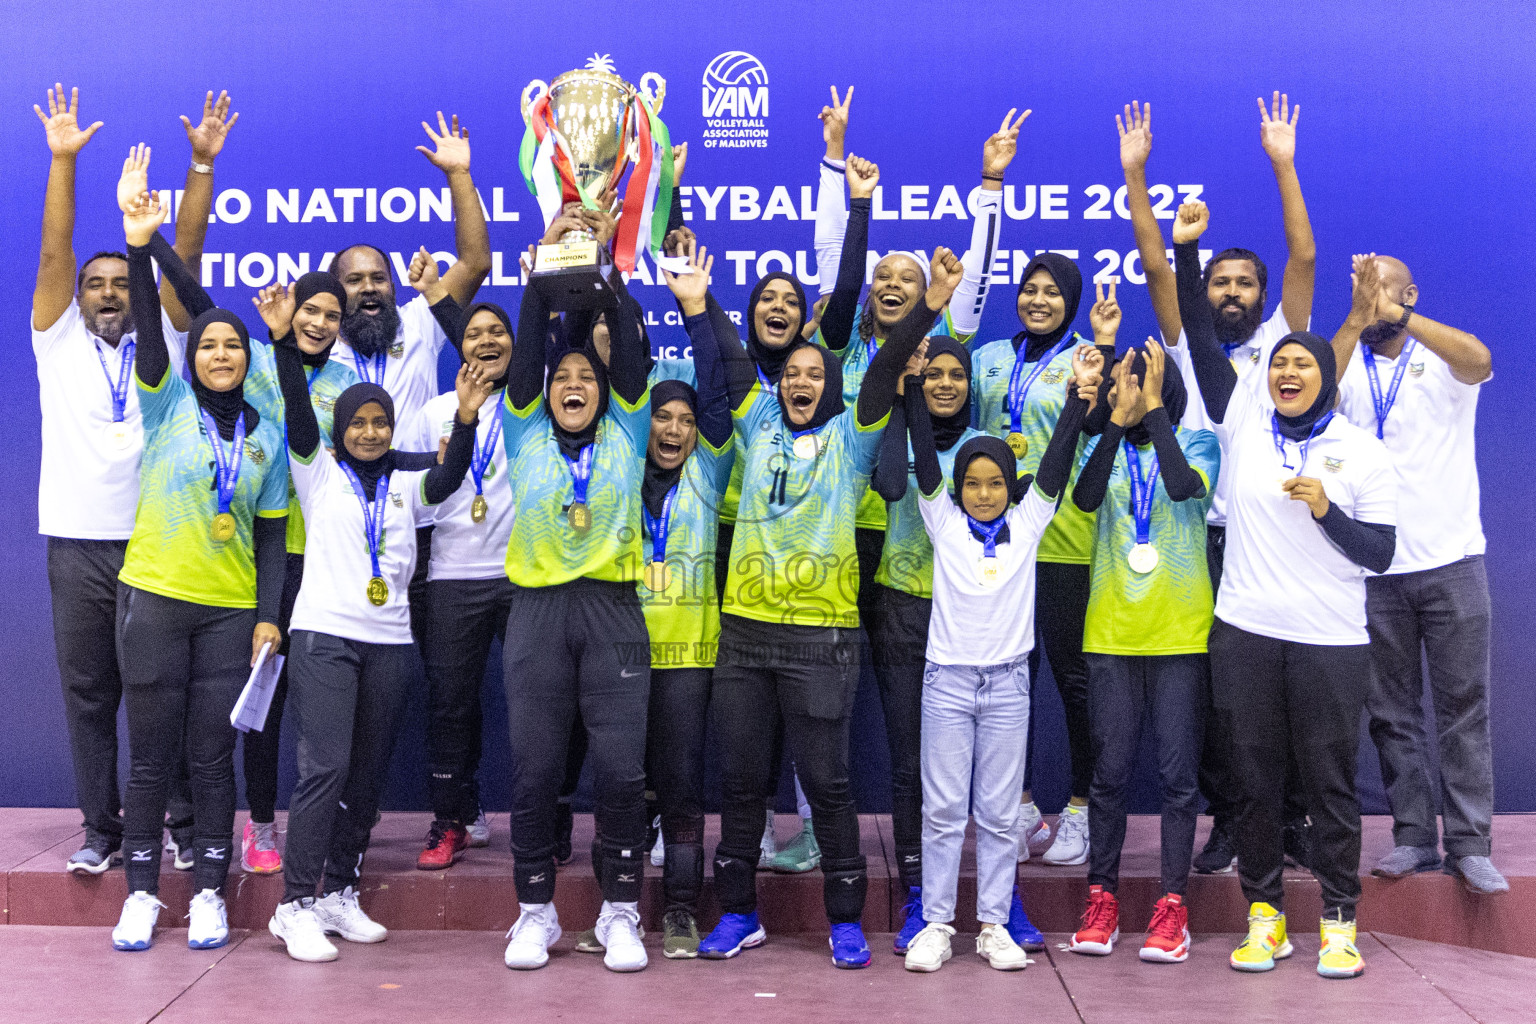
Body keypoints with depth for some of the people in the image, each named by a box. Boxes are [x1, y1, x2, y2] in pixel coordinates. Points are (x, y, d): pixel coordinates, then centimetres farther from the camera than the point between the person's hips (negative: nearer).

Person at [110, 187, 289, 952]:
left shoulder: (267, 436, 9)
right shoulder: (168, 404, 3)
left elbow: (270, 537, 9)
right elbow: (148, 331, -15)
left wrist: (269, 618, -1)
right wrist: (139, 245, -30)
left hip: (231, 612, 2)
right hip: (153, 600, -1)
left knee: (212, 756, 4)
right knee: (152, 754, 3)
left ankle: (209, 894, 14)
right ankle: (141, 892, 15)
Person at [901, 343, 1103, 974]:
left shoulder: (1027, 523, 6)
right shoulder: (943, 523, 3)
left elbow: (1056, 462, -2)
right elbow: (925, 458, -5)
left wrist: (1079, 397, -12)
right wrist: (911, 385, -12)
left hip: (1007, 683, 1)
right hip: (947, 679, -1)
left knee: (999, 813, 6)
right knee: (942, 810, 2)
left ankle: (994, 925, 13)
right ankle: (936, 924, 9)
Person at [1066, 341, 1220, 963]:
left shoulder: (1197, 443, 2)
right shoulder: (1105, 446, 8)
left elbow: (1184, 486, -21)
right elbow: (1086, 498, -14)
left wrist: (1152, 408, -16)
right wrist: (1118, 419, -17)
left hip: (1180, 634, -2)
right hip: (1111, 633, 2)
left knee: (1177, 772, 1)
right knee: (1110, 771, 5)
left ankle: (1172, 905, 8)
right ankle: (1101, 898, 15)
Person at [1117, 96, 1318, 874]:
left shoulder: (1280, 343, 8)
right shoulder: (1188, 349, 11)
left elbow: (1304, 257, -2)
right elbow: (1154, 266, 3)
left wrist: (1283, 164, -7)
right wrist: (1135, 176, -2)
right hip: (1209, 541, 1)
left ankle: (1290, 819, 15)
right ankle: (1227, 819, 15)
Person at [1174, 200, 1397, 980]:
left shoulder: (1362, 450, 2)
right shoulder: (1243, 423, 5)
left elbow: (1380, 553, 0)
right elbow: (1200, 340, -3)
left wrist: (1327, 511, -17)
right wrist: (1184, 250, -8)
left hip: (1331, 642, -1)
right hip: (1246, 633, 2)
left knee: (1330, 781, 4)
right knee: (1255, 779, 7)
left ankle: (1339, 921, 15)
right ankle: (1264, 914, 18)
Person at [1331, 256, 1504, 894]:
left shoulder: (1443, 359, 1)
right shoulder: (1345, 367, 6)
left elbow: (1478, 360, -22)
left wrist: (1397, 316, -27)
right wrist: (1357, 319, -26)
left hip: (1451, 561, -2)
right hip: (1374, 569, 2)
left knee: (1463, 706, 1)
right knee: (1390, 713, 7)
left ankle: (1470, 845, 7)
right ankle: (1413, 837, 16)